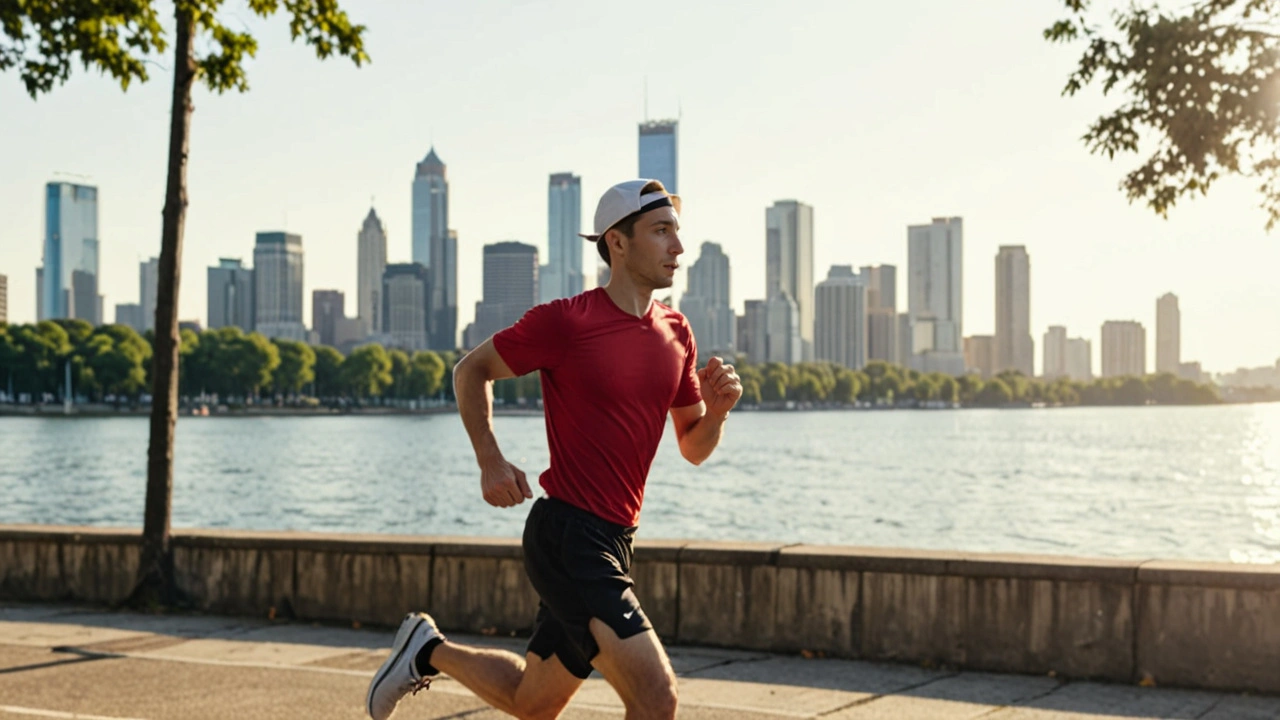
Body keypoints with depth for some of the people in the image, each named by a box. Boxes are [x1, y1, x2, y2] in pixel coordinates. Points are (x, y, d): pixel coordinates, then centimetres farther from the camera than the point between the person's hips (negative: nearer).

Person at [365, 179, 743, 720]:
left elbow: (694, 447, 17)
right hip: (567, 535, -8)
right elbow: (471, 371, 3)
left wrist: (717, 408, -4)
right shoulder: (565, 321, -10)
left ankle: (430, 652, 41)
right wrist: (490, 461, -8)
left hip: (612, 542, 8)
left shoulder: (676, 334, 9)